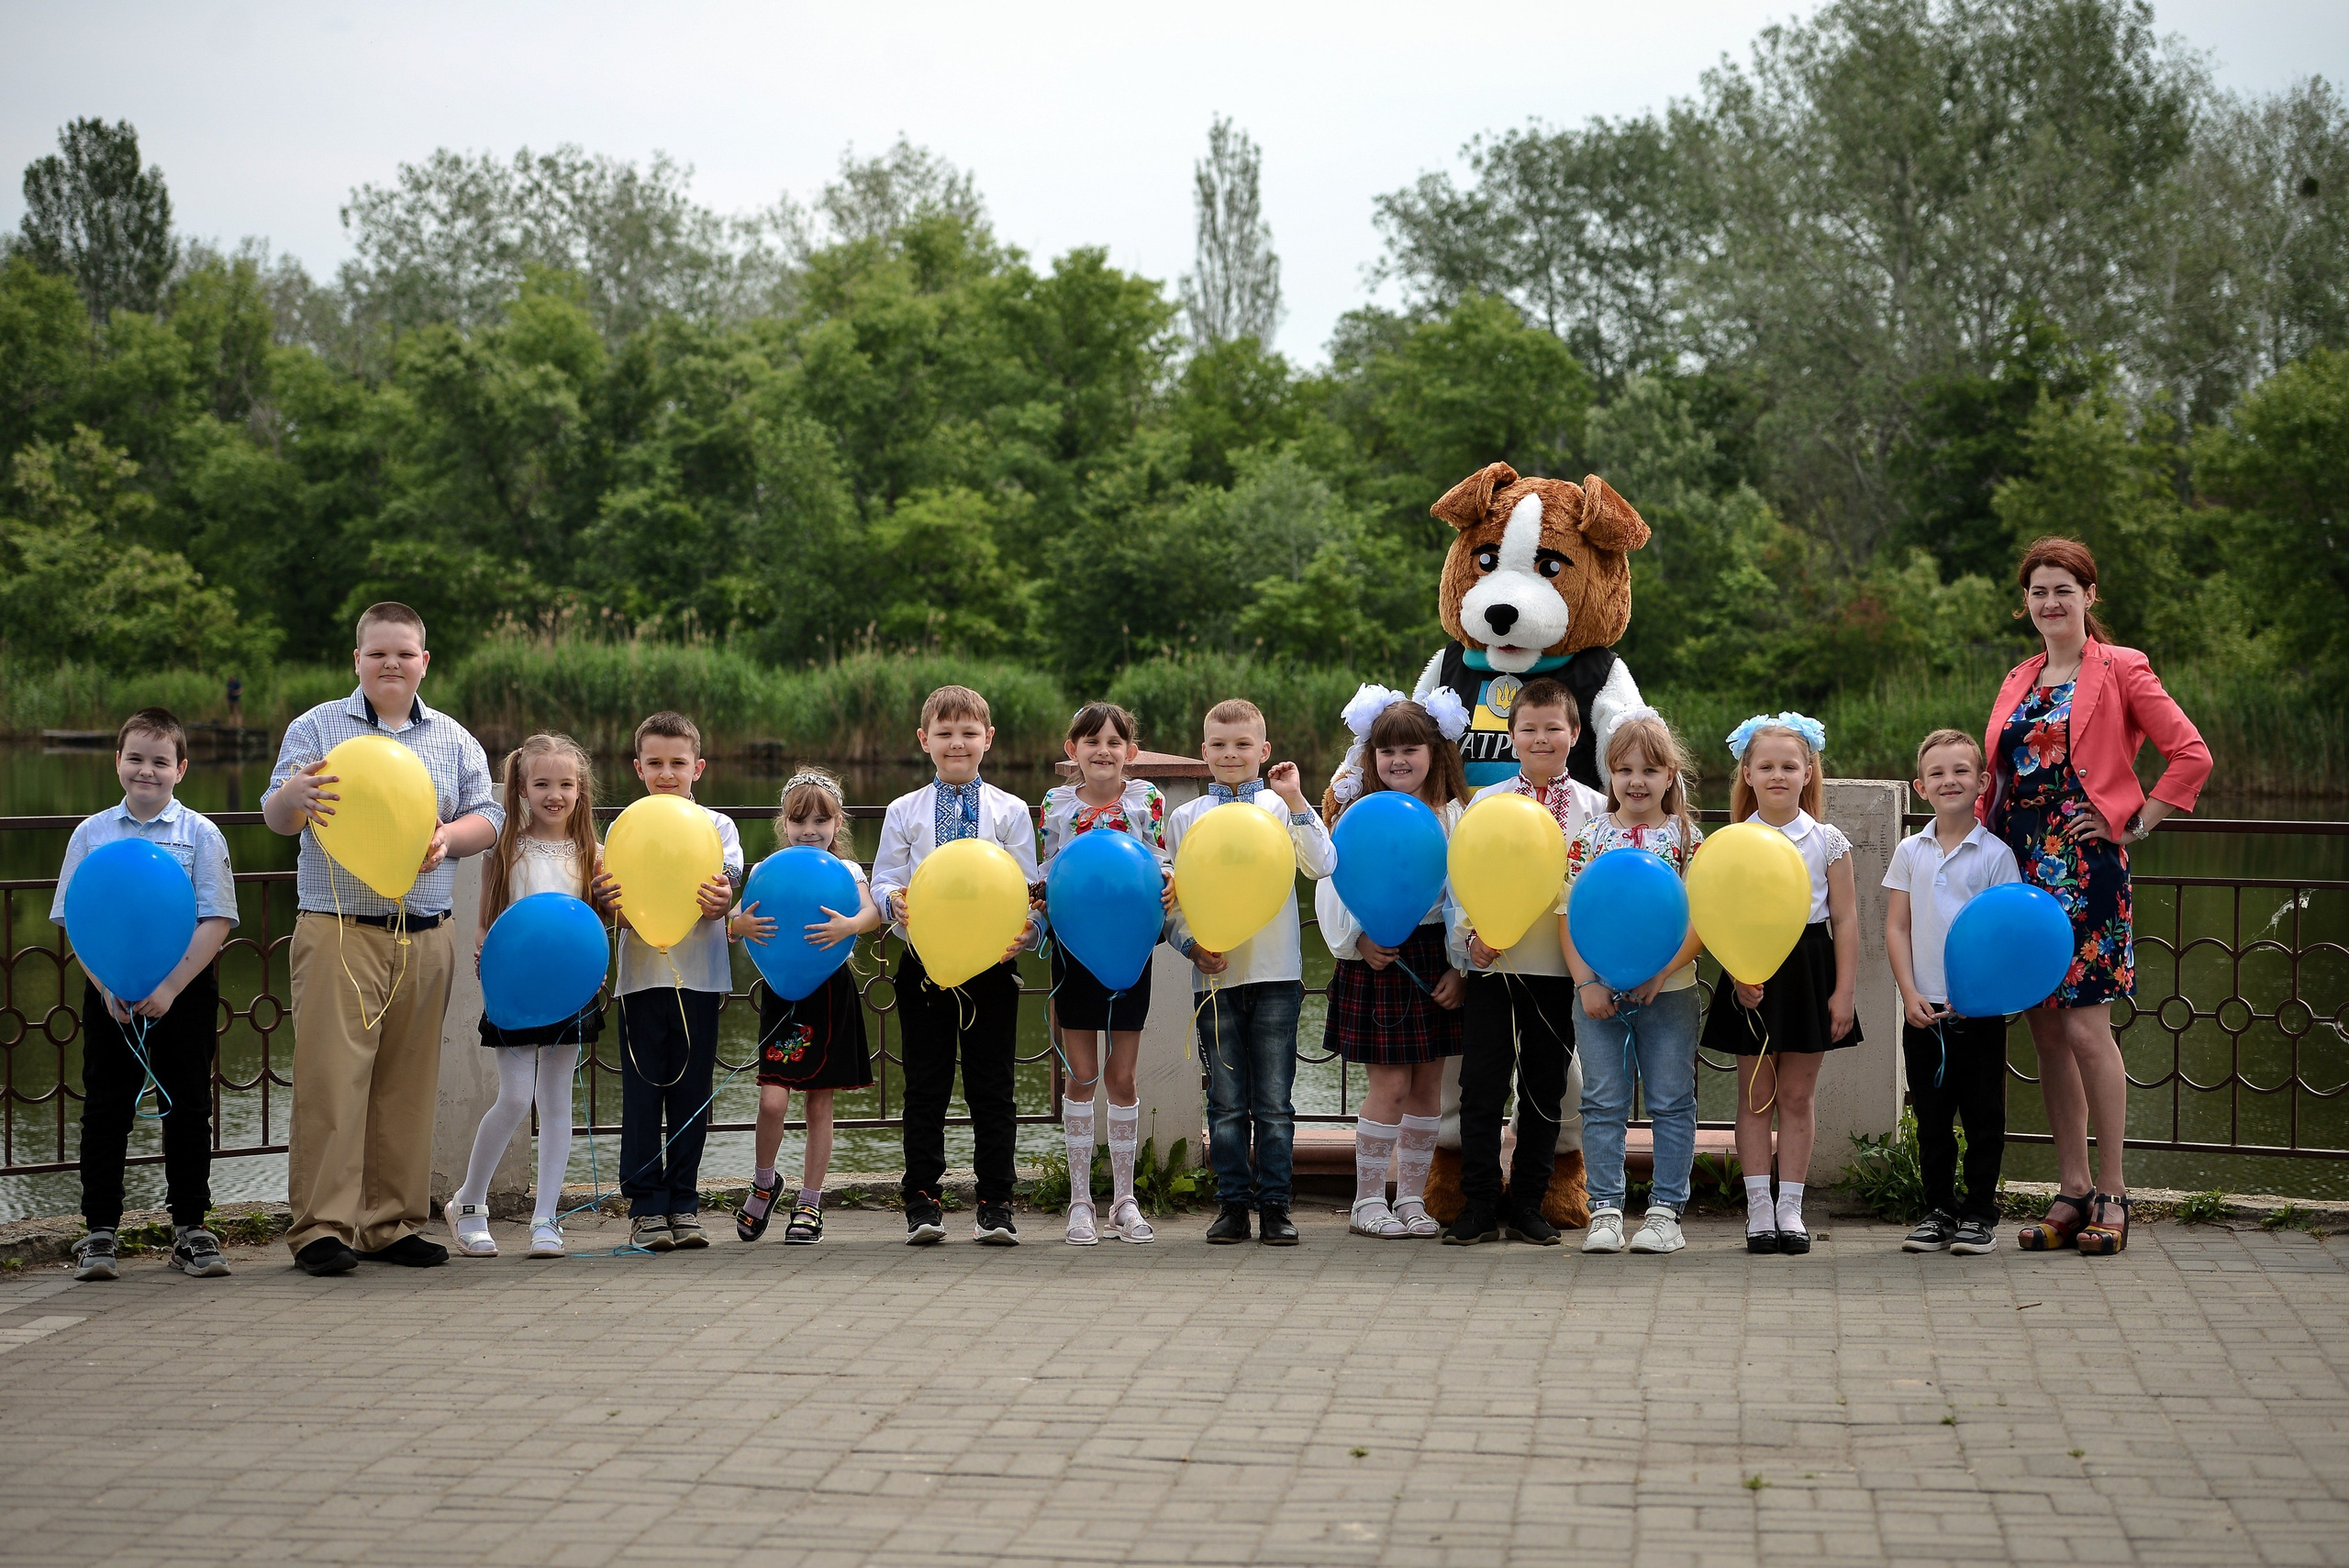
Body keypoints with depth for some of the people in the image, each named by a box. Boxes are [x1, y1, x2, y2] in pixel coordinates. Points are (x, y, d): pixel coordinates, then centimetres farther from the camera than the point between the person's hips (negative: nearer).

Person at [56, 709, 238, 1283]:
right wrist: (108, 988, -11)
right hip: (110, 992, 1)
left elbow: (215, 923, -8)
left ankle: (190, 1229, 15)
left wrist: (170, 987, -17)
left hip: (185, 990, -1)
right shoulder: (92, 833, 2)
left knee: (187, 1107, 6)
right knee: (106, 1109, 4)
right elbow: (76, 922, 1)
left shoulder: (200, 835, -3)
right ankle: (99, 1231, 11)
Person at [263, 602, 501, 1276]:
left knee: (408, 1082, 6)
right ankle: (322, 1226, -7)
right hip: (339, 931, -3)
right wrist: (293, 797, -25)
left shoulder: (453, 740, 14)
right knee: (332, 1075, -10)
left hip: (424, 937, 4)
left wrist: (447, 837, -11)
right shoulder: (317, 727, 5)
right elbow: (275, 817, -1)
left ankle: (391, 1224, 13)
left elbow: (487, 816, 11)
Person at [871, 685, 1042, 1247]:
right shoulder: (904, 812, 6)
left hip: (991, 964, 0)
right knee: (925, 1088, 4)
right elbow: (883, 880, 6)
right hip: (923, 964, 1)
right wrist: (895, 901, -17)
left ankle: (995, 1205, 7)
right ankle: (922, 1205, 9)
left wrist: (1022, 932, -17)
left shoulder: (1011, 812, 4)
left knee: (991, 1089, 2)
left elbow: (1029, 889, 2)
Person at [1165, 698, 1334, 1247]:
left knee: (1273, 1101, 1)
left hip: (1275, 974, -1)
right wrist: (1192, 945, -7)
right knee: (1226, 1102, 6)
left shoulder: (1282, 807, 3)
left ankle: (1275, 1206, 8)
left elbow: (1323, 866, -11)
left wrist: (1294, 801, -14)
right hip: (1215, 976, 1)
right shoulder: (1186, 817, 7)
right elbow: (1172, 899, 10)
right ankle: (1232, 1204, 13)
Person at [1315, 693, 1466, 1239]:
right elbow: (1332, 887, -2)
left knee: (1428, 1084, 7)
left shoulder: (1454, 816, 5)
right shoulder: (1358, 815, -1)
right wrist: (1357, 942, -14)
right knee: (1390, 1083, -6)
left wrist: (1460, 967, -2)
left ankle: (1412, 1199, 17)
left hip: (1435, 959, 3)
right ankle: (1367, 1201, 4)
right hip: (1377, 958, -3)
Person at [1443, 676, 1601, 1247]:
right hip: (1494, 965, -1)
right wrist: (1472, 936, -12)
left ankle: (1527, 1205, 17)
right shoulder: (1486, 802, 4)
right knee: (1482, 1088, -1)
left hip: (1560, 968, 1)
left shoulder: (1594, 807, 4)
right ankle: (1479, 1208, 6)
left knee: (1545, 1091, 8)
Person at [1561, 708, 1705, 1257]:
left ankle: (1665, 1210, 11)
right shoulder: (1590, 839, 3)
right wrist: (1586, 981, -10)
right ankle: (1605, 1210, 10)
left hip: (1669, 990, -1)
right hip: (1598, 991, 1)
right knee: (1603, 1103, 4)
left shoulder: (1687, 840, 0)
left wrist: (1661, 972, -16)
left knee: (1671, 1103, 4)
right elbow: (1568, 917, 0)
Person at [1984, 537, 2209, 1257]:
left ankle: (2112, 1195, 0)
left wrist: (2134, 824, -7)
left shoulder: (2121, 670, -3)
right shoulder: (2019, 683, 17)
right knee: (2046, 1030, 6)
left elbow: (2192, 755, -8)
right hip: (2024, 865, 6)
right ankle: (2071, 1193, 12)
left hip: (2086, 866, -6)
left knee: (2086, 1028, -9)